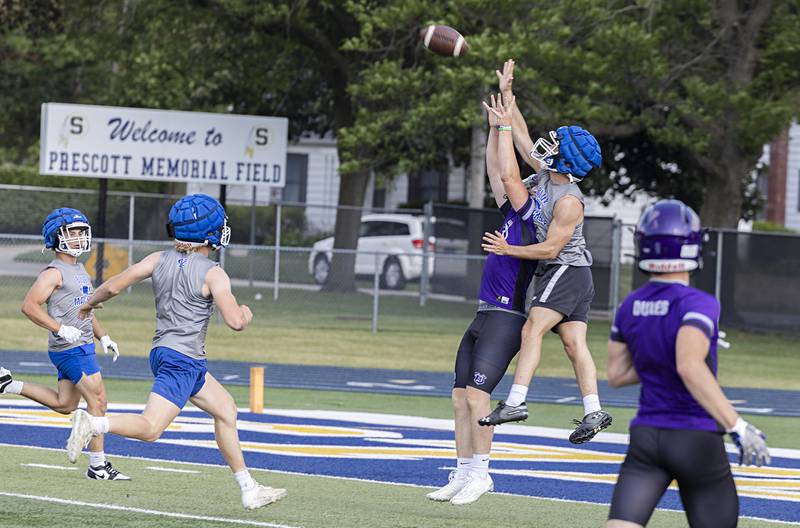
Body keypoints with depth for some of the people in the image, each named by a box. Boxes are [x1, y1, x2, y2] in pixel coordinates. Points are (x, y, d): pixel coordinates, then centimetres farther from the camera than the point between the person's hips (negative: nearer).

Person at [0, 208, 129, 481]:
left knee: (64, 404, 15)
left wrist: (103, 337, 15)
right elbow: (29, 306, -19)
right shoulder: (54, 273, -12)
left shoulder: (79, 270, 17)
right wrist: (60, 329, -24)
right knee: (97, 402, -7)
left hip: (82, 345, 10)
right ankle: (98, 466, 0)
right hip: (71, 349, -10)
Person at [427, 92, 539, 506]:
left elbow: (508, 174, -13)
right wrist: (495, 128, 16)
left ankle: (480, 473, -12)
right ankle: (463, 474, 12)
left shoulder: (534, 216, -7)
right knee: (461, 395, 8)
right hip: (484, 316, 9)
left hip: (507, 318, -9)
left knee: (476, 393, -16)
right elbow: (496, 172, 20)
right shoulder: (512, 214, 15)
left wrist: (507, 128, -5)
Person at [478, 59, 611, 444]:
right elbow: (521, 137, 13)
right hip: (565, 273, 9)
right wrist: (507, 95, 12)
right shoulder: (547, 173, 4)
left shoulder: (569, 201, -21)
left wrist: (509, 250, -12)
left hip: (566, 271, -9)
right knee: (573, 343, 2)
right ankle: (593, 412, -2)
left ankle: (515, 402, -26)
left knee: (532, 330, -18)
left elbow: (550, 248, -20)